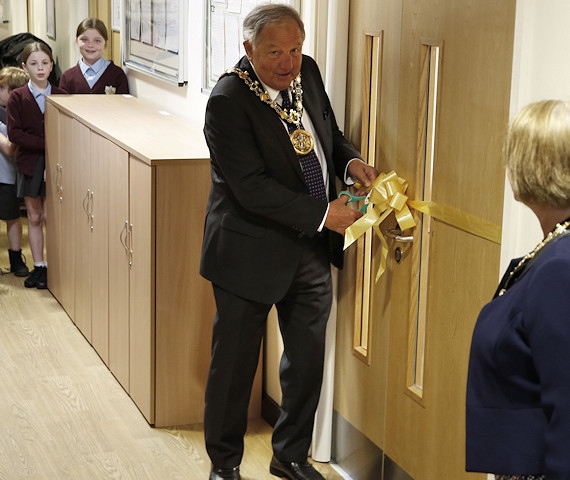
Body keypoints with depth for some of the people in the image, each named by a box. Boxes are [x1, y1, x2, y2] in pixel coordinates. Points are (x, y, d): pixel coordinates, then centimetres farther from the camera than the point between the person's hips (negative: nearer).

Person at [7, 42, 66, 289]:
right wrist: (46, 145, -18)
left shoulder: (61, 96, -2)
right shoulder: (17, 97, -3)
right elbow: (14, 133, -11)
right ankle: (39, 267, 17)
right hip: (29, 164, 1)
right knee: (34, 218, 9)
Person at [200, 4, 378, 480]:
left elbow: (329, 134, 16)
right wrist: (323, 214, -25)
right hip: (253, 252, -6)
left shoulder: (307, 73, 1)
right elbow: (252, 188, -24)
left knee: (308, 358, 17)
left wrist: (351, 161, -7)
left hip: (312, 247, 7)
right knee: (235, 363, 9)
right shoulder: (228, 100, -20)